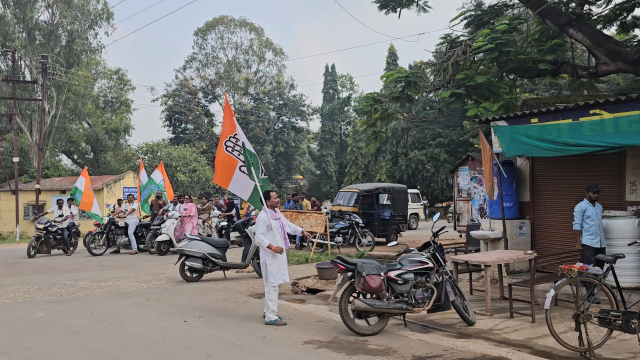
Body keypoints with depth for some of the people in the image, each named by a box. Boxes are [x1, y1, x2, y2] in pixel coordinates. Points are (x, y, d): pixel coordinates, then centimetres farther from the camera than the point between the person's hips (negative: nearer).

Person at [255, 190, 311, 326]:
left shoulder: (278, 213, 13)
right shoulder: (263, 216, -16)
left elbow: (288, 225, 26)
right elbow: (259, 238, -21)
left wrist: (302, 231, 16)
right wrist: (273, 247, -29)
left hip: (279, 254, 10)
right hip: (269, 256, -10)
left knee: (276, 284, 16)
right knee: (272, 285, -8)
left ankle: (269, 312, 28)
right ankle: (270, 317, -4)